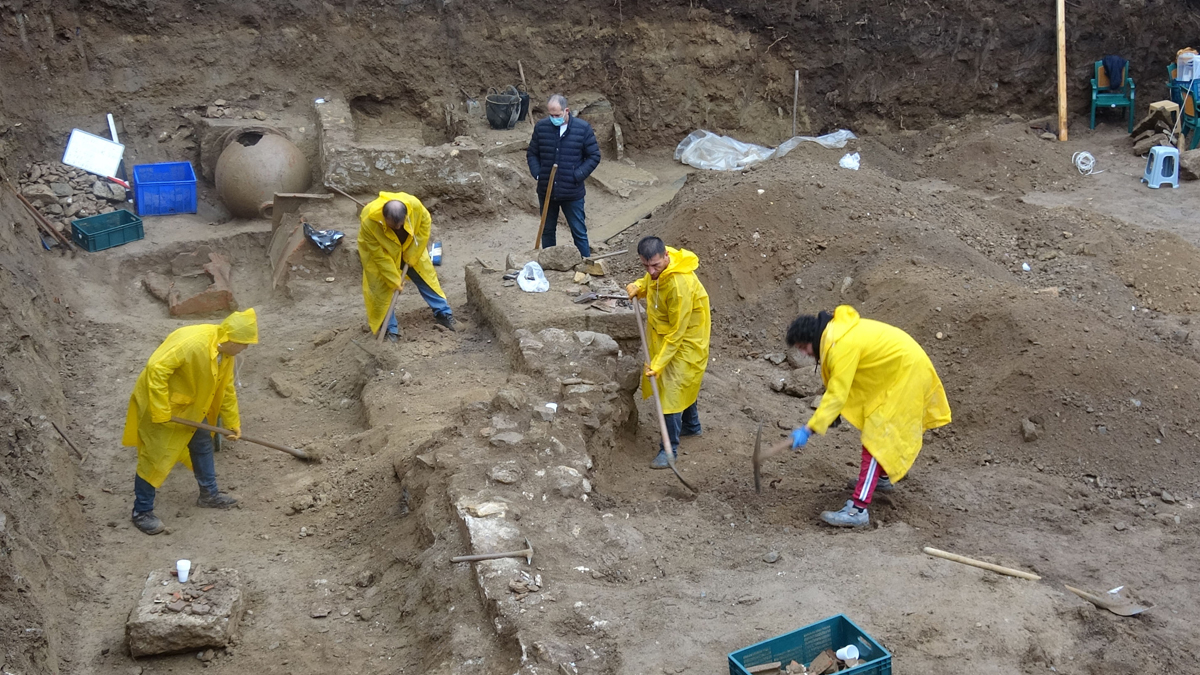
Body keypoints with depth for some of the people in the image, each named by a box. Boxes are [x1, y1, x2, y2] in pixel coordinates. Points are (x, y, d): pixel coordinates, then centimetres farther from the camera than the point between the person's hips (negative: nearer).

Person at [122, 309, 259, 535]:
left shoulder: (226, 351, -4)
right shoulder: (193, 343, -34)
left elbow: (226, 389, 9)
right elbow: (157, 368, -35)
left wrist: (233, 423, 13)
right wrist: (161, 413, -32)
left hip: (190, 405, 9)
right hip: (161, 405, -9)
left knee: (203, 444, 17)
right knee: (155, 457, -2)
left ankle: (209, 494, 35)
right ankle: (142, 512, 11)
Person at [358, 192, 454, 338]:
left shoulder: (414, 205, -37)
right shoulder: (369, 221, -41)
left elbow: (425, 223, -15)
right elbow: (379, 255, -30)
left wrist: (412, 255, -13)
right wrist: (394, 280, -23)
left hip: (409, 246, 3)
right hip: (378, 250, -3)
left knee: (425, 275, 10)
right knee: (382, 287, 1)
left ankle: (442, 312, 25)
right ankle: (390, 327, 17)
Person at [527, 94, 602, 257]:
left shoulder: (583, 129, -9)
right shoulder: (541, 127, -1)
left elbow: (594, 156, -3)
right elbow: (532, 154, 10)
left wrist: (577, 176, -13)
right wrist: (537, 174, -5)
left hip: (572, 194, -3)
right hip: (546, 191, 3)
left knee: (579, 232, 5)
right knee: (547, 231, 15)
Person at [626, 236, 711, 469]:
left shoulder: (680, 285, -37)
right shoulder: (658, 265, -13)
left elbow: (677, 332, -29)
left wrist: (659, 363, -28)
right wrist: (639, 287, -7)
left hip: (685, 339, -8)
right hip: (662, 332, 9)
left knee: (672, 389, -7)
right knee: (683, 383, 25)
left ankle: (669, 449, 2)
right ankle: (691, 425, 45)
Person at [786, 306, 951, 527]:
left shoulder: (843, 345, -27)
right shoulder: (836, 331, 3)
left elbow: (837, 394, -29)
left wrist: (808, 429, -29)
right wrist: (833, 412, 7)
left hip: (905, 371, -10)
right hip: (898, 366, 10)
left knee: (877, 437, -13)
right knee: (883, 430, 26)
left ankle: (858, 509, -16)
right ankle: (881, 477, 48)